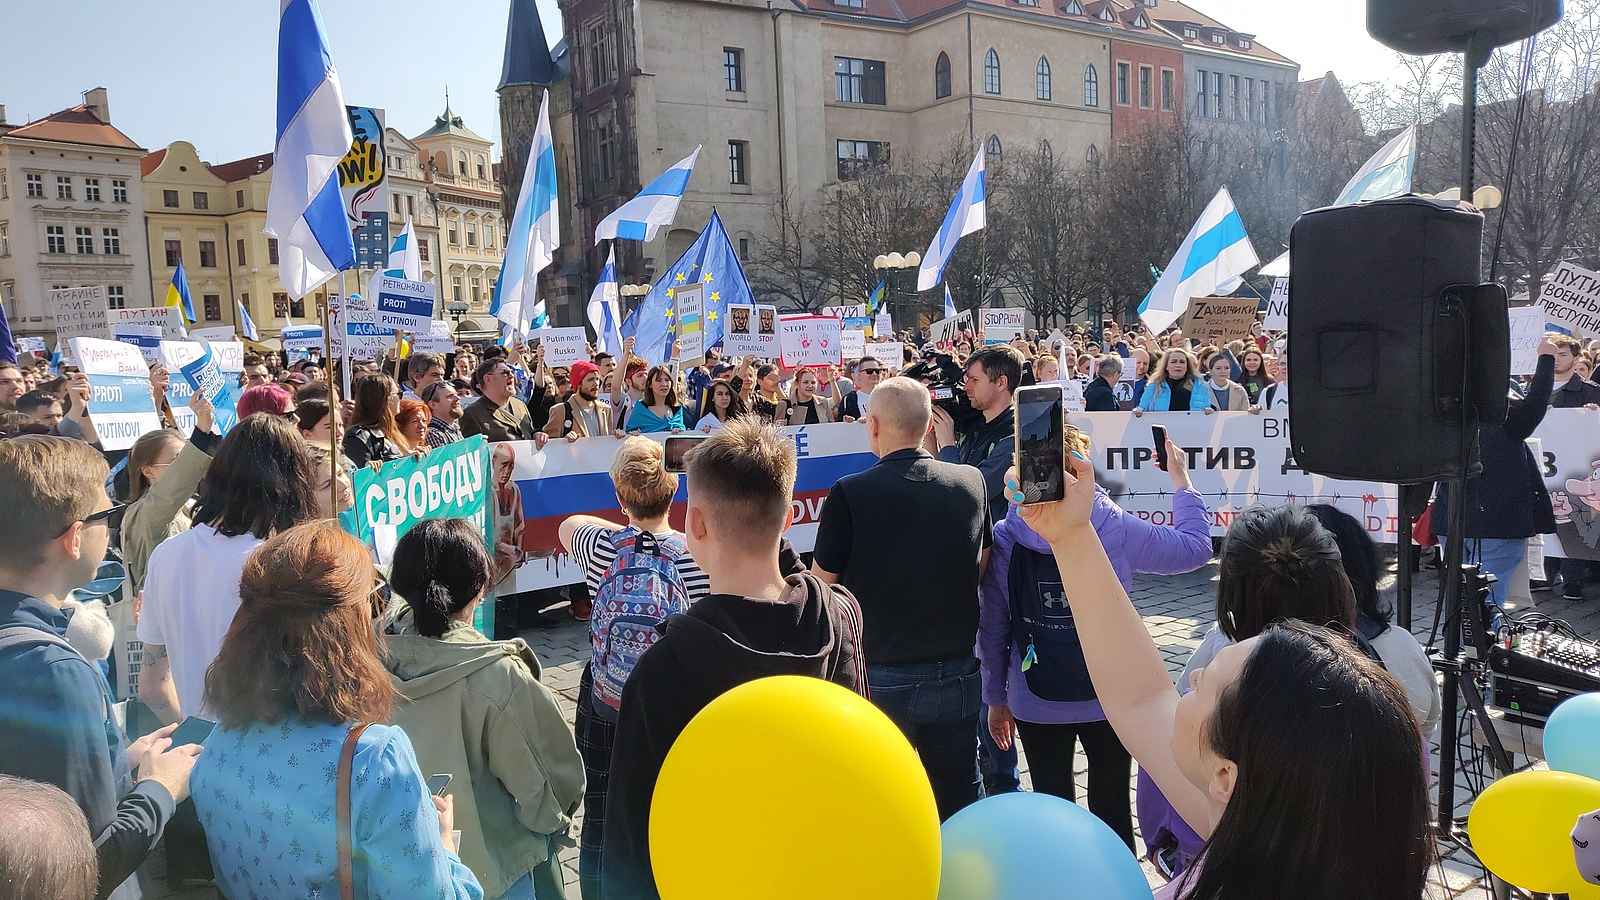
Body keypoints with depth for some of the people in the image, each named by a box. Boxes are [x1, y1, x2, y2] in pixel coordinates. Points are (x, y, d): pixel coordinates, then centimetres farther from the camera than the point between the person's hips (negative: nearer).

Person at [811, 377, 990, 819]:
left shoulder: (850, 493, -16)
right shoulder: (971, 482, -2)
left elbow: (821, 584, -7)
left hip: (881, 678, -4)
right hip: (957, 674, 4)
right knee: (959, 797, 18)